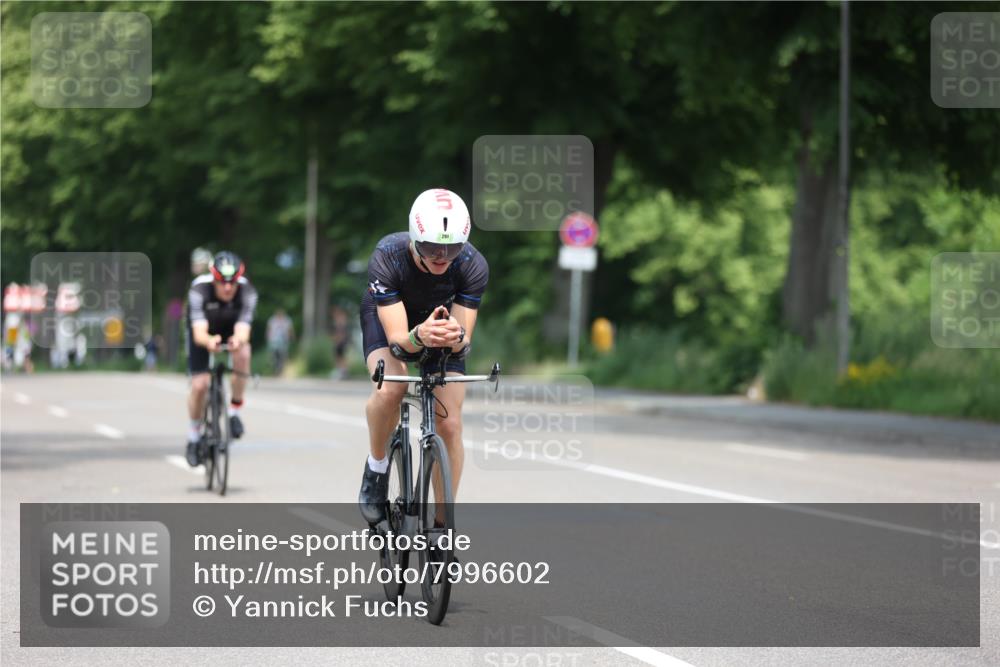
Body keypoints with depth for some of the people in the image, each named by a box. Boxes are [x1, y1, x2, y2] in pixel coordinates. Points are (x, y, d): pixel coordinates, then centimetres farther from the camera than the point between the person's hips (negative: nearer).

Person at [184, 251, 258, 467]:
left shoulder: (247, 293, -31)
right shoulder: (199, 291, -35)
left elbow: (243, 331, -40)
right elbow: (199, 333, -43)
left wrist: (238, 340, -65)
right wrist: (208, 341, -66)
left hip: (231, 331, 1)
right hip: (204, 333, -1)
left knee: (243, 353, -33)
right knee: (199, 385, -14)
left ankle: (234, 411, -16)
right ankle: (194, 436, 13)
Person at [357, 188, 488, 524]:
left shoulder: (474, 266, -33)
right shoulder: (387, 258, -37)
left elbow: (463, 341, -30)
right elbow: (397, 338, -38)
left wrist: (456, 336, -54)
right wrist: (419, 337, -60)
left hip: (444, 320, 2)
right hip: (388, 318, -2)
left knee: (449, 424, -9)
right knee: (390, 389, -33)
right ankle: (377, 466, -4)